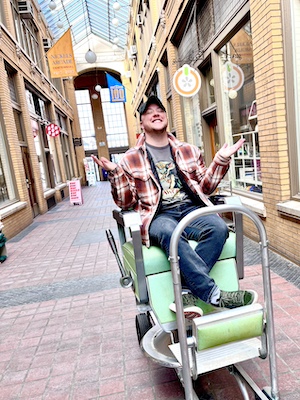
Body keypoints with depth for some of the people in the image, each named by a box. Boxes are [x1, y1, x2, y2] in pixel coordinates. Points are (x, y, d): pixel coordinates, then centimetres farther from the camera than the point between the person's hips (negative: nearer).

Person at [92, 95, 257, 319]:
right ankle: (214, 295, -33)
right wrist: (115, 174, -8)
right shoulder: (131, 159, 10)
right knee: (170, 233, -38)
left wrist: (221, 160, 9)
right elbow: (126, 203, 7)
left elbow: (205, 187, 20)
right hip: (158, 216, -3)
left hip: (191, 209, 3)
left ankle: (188, 294, -27)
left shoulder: (189, 151, 19)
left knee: (218, 228, -28)